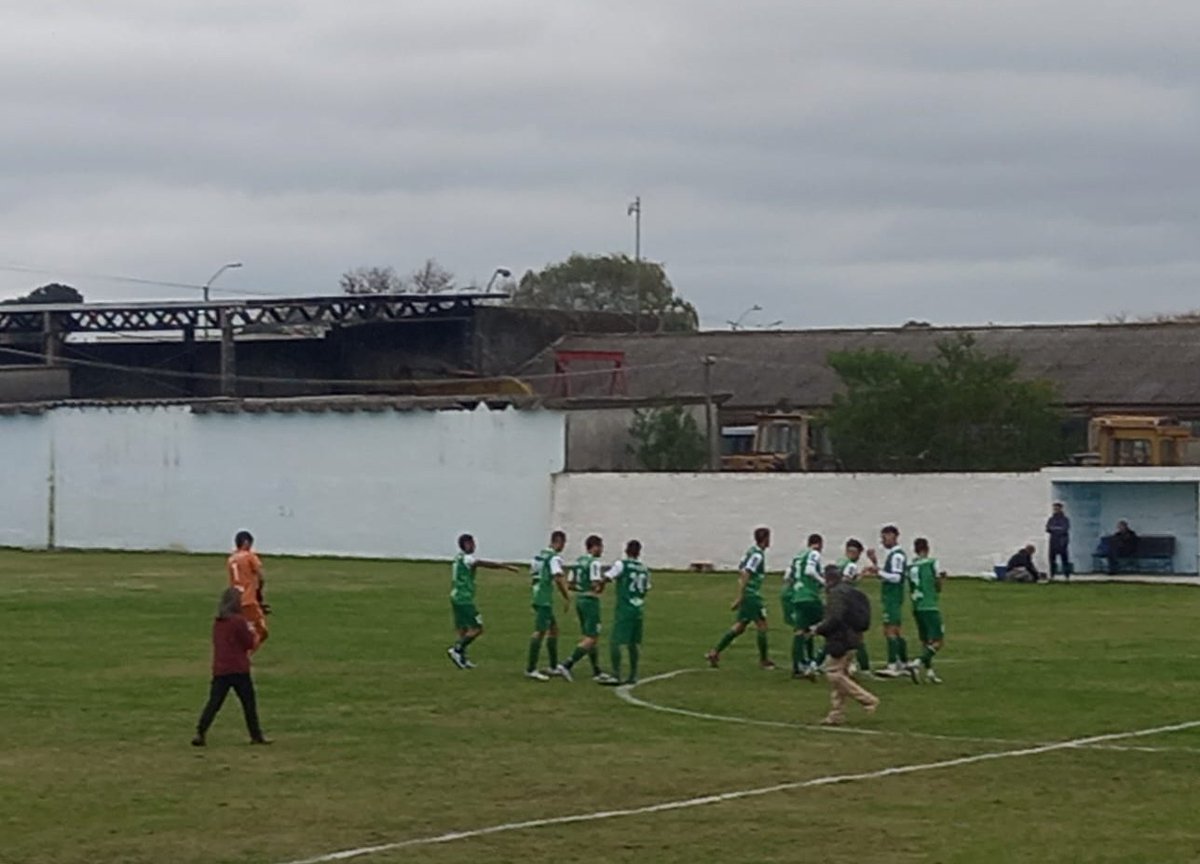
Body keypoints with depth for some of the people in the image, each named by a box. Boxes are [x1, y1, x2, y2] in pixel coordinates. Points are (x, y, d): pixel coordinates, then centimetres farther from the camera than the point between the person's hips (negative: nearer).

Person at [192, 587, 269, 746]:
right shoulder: (239, 621, -10)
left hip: (219, 670, 5)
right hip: (238, 670, -5)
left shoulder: (218, 622, 11)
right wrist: (254, 633, 14)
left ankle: (200, 733, -11)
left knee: (214, 702, 1)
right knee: (249, 703, 8)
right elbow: (250, 643, -6)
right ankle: (256, 735, 13)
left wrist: (248, 631, 15)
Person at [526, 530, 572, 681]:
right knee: (540, 632, -9)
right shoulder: (554, 557, -12)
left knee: (553, 628, 18)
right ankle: (531, 669, -10)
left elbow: (532, 573, 22)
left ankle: (554, 666, 23)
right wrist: (566, 597, -15)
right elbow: (558, 578, -22)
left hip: (538, 596, 10)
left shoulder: (540, 555, 15)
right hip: (545, 599, -10)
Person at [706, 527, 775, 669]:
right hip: (752, 595, -9)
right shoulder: (757, 555, -15)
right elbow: (745, 576, -22)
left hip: (747, 595, 9)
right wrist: (740, 598, -23)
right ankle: (763, 660, 10)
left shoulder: (751, 551, 13)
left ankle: (715, 653, 7)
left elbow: (741, 572, 20)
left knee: (740, 626, 10)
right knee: (761, 625, 1)